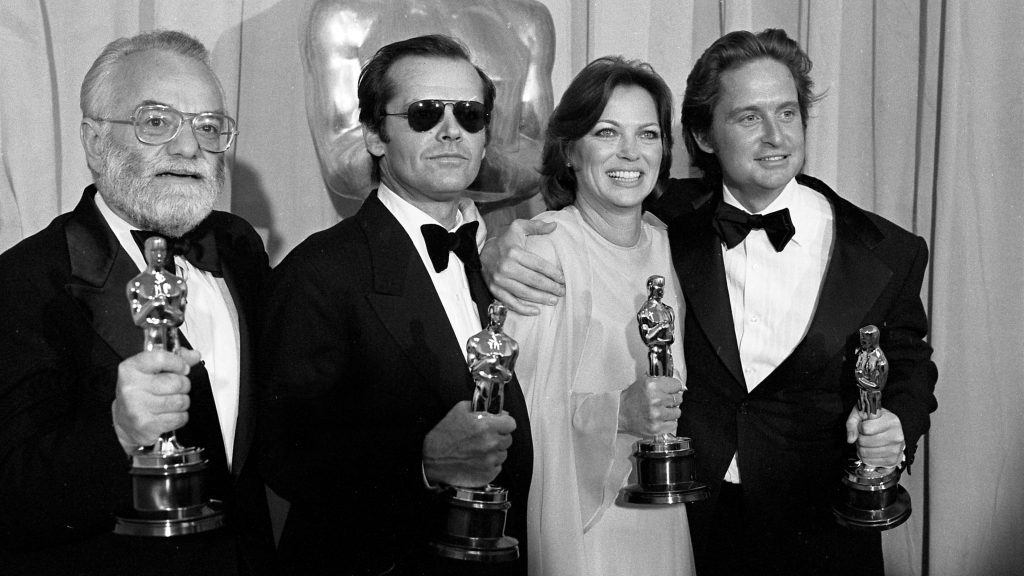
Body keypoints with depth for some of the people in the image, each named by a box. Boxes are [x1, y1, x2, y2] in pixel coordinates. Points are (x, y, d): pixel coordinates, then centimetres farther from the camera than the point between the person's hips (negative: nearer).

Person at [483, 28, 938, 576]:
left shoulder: (888, 253, -5)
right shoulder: (669, 226, -6)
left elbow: (909, 367, 8)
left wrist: (897, 426, -13)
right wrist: (502, 251, -18)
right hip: (678, 526, 1)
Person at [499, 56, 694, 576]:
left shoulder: (664, 243, 6)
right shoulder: (539, 248, -15)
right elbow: (506, 406, -19)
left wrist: (662, 409, -1)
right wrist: (614, 412, -28)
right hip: (574, 525, -6)